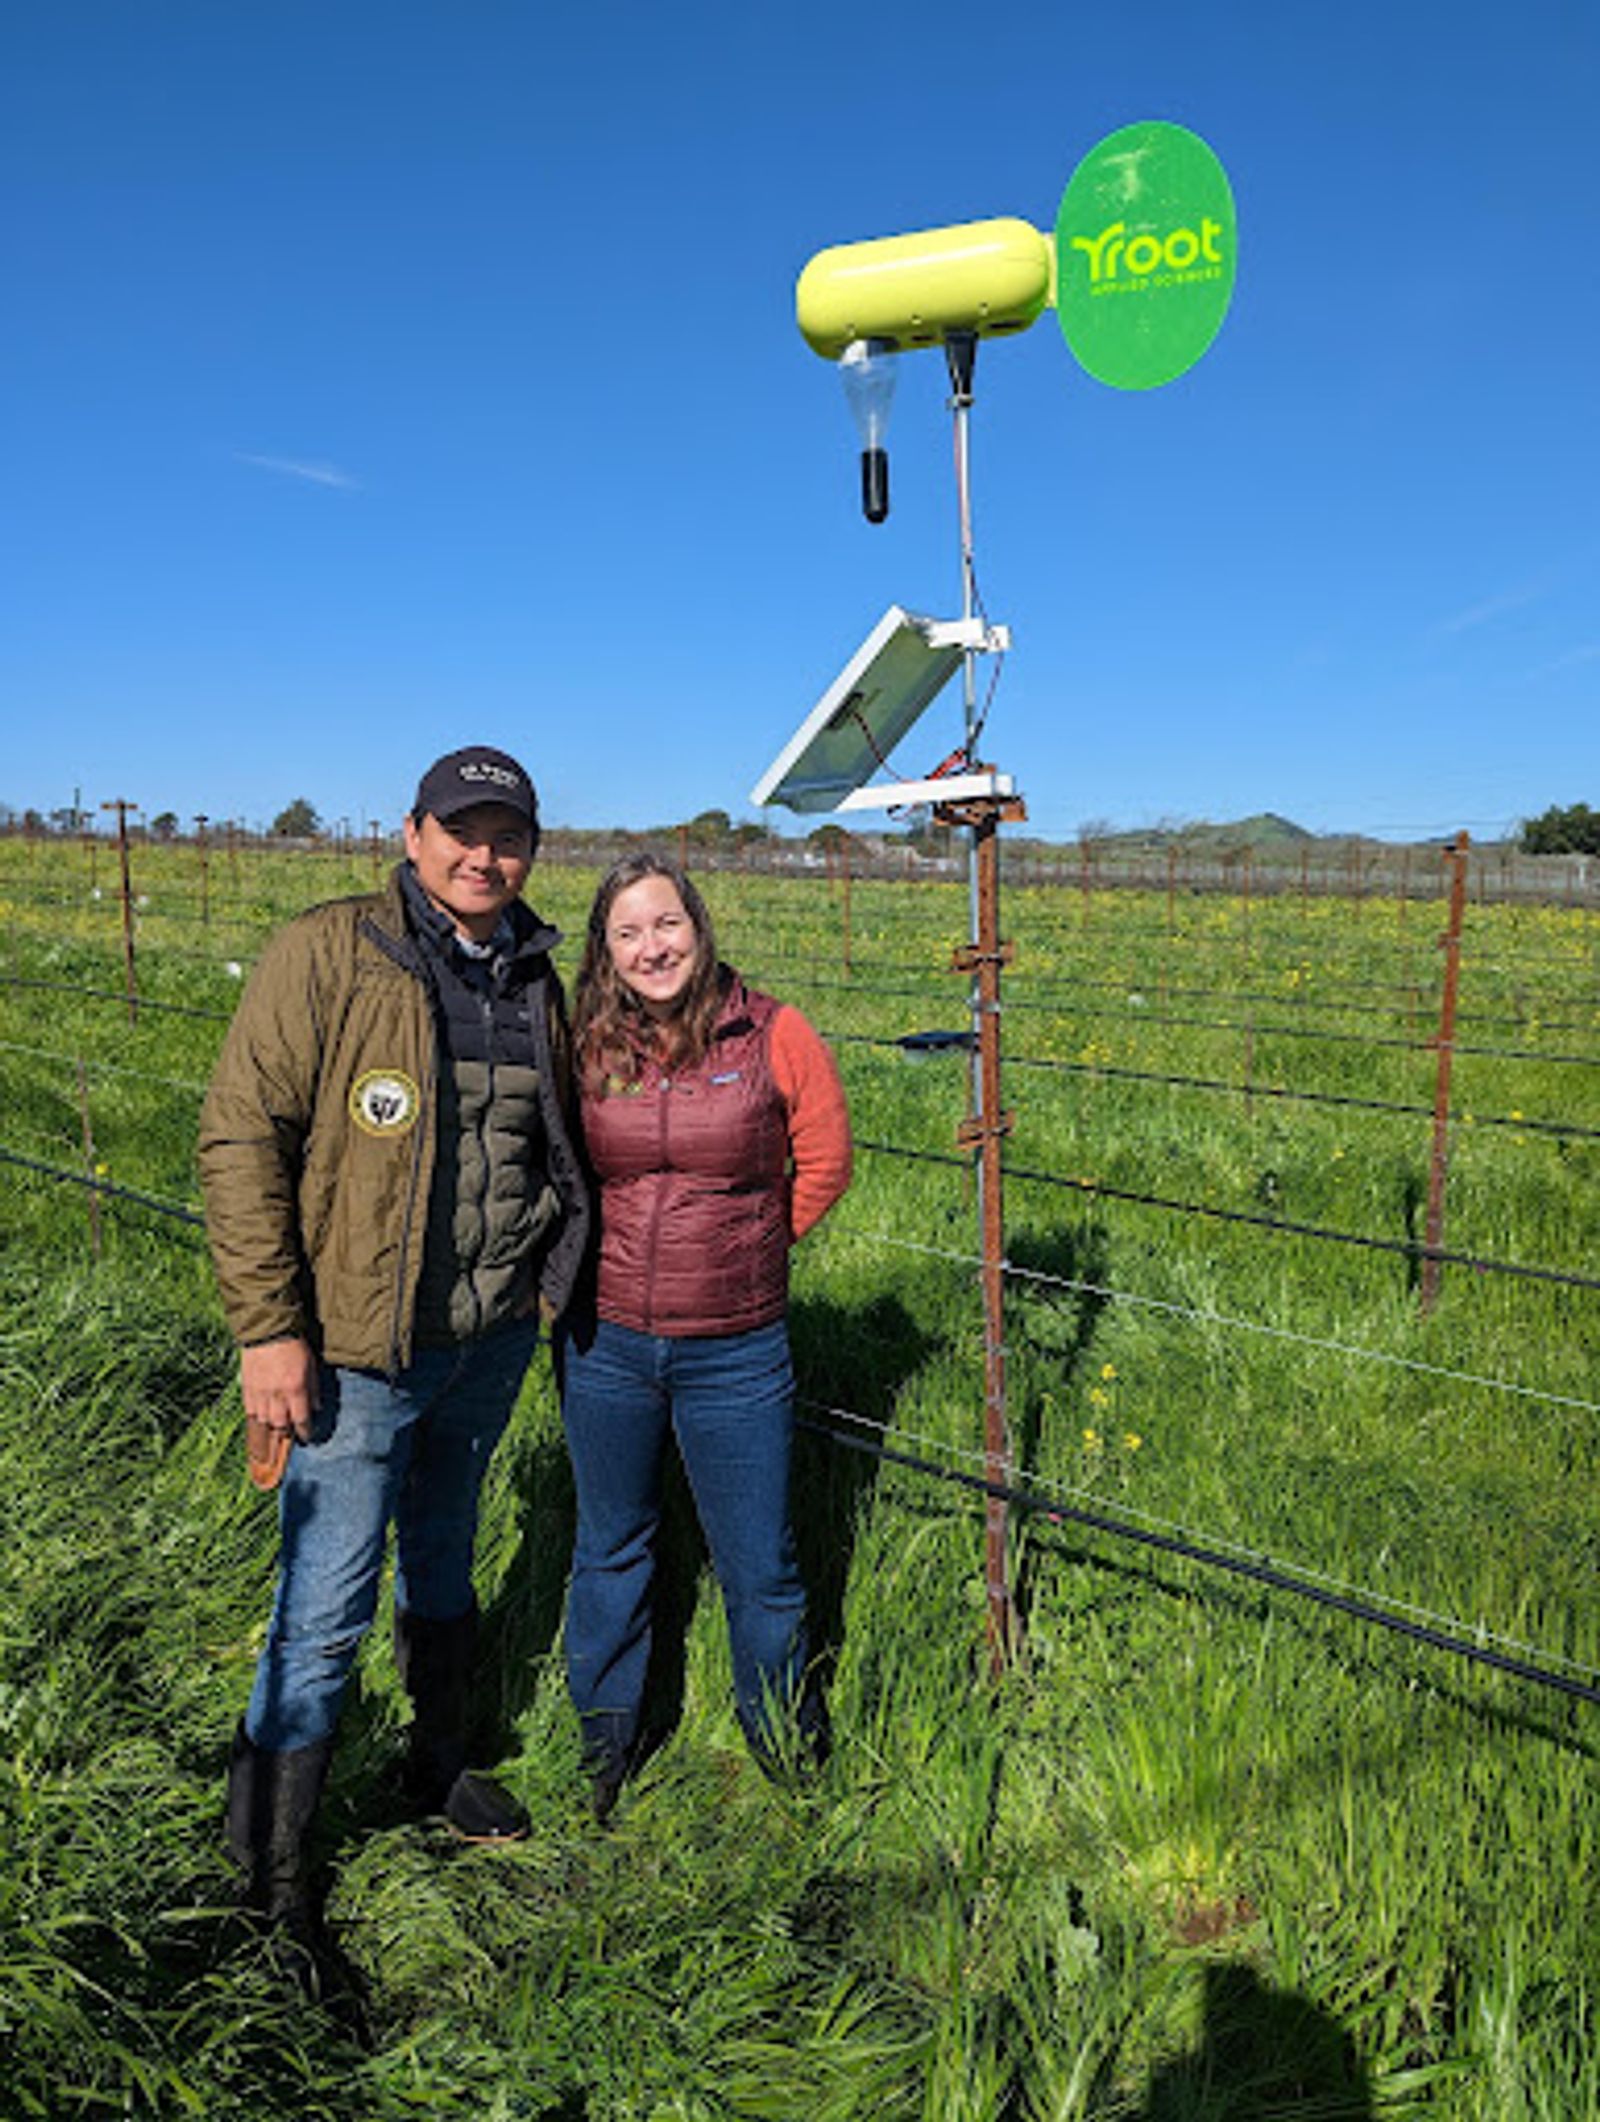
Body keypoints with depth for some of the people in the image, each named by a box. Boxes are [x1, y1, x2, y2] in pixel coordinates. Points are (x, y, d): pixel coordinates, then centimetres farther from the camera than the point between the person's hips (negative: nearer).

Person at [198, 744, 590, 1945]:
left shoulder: (535, 979, 6)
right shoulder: (325, 957, -12)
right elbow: (243, 1139, -13)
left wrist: (550, 1286, 14)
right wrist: (269, 1329, -17)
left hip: (494, 1336, 6)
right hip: (361, 1346, -5)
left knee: (444, 1563, 23)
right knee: (328, 1608, 2)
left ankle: (441, 1766, 46)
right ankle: (263, 1872, 23)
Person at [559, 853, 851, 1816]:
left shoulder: (774, 1036, -9)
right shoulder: (584, 1049, -4)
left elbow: (824, 1166, 4)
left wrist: (744, 1248, 5)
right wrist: (600, 1252, 6)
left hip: (736, 1349, -2)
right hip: (605, 1343, 2)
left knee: (760, 1566, 11)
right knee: (612, 1553, 20)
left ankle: (792, 1759, 37)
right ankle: (604, 1755, 42)